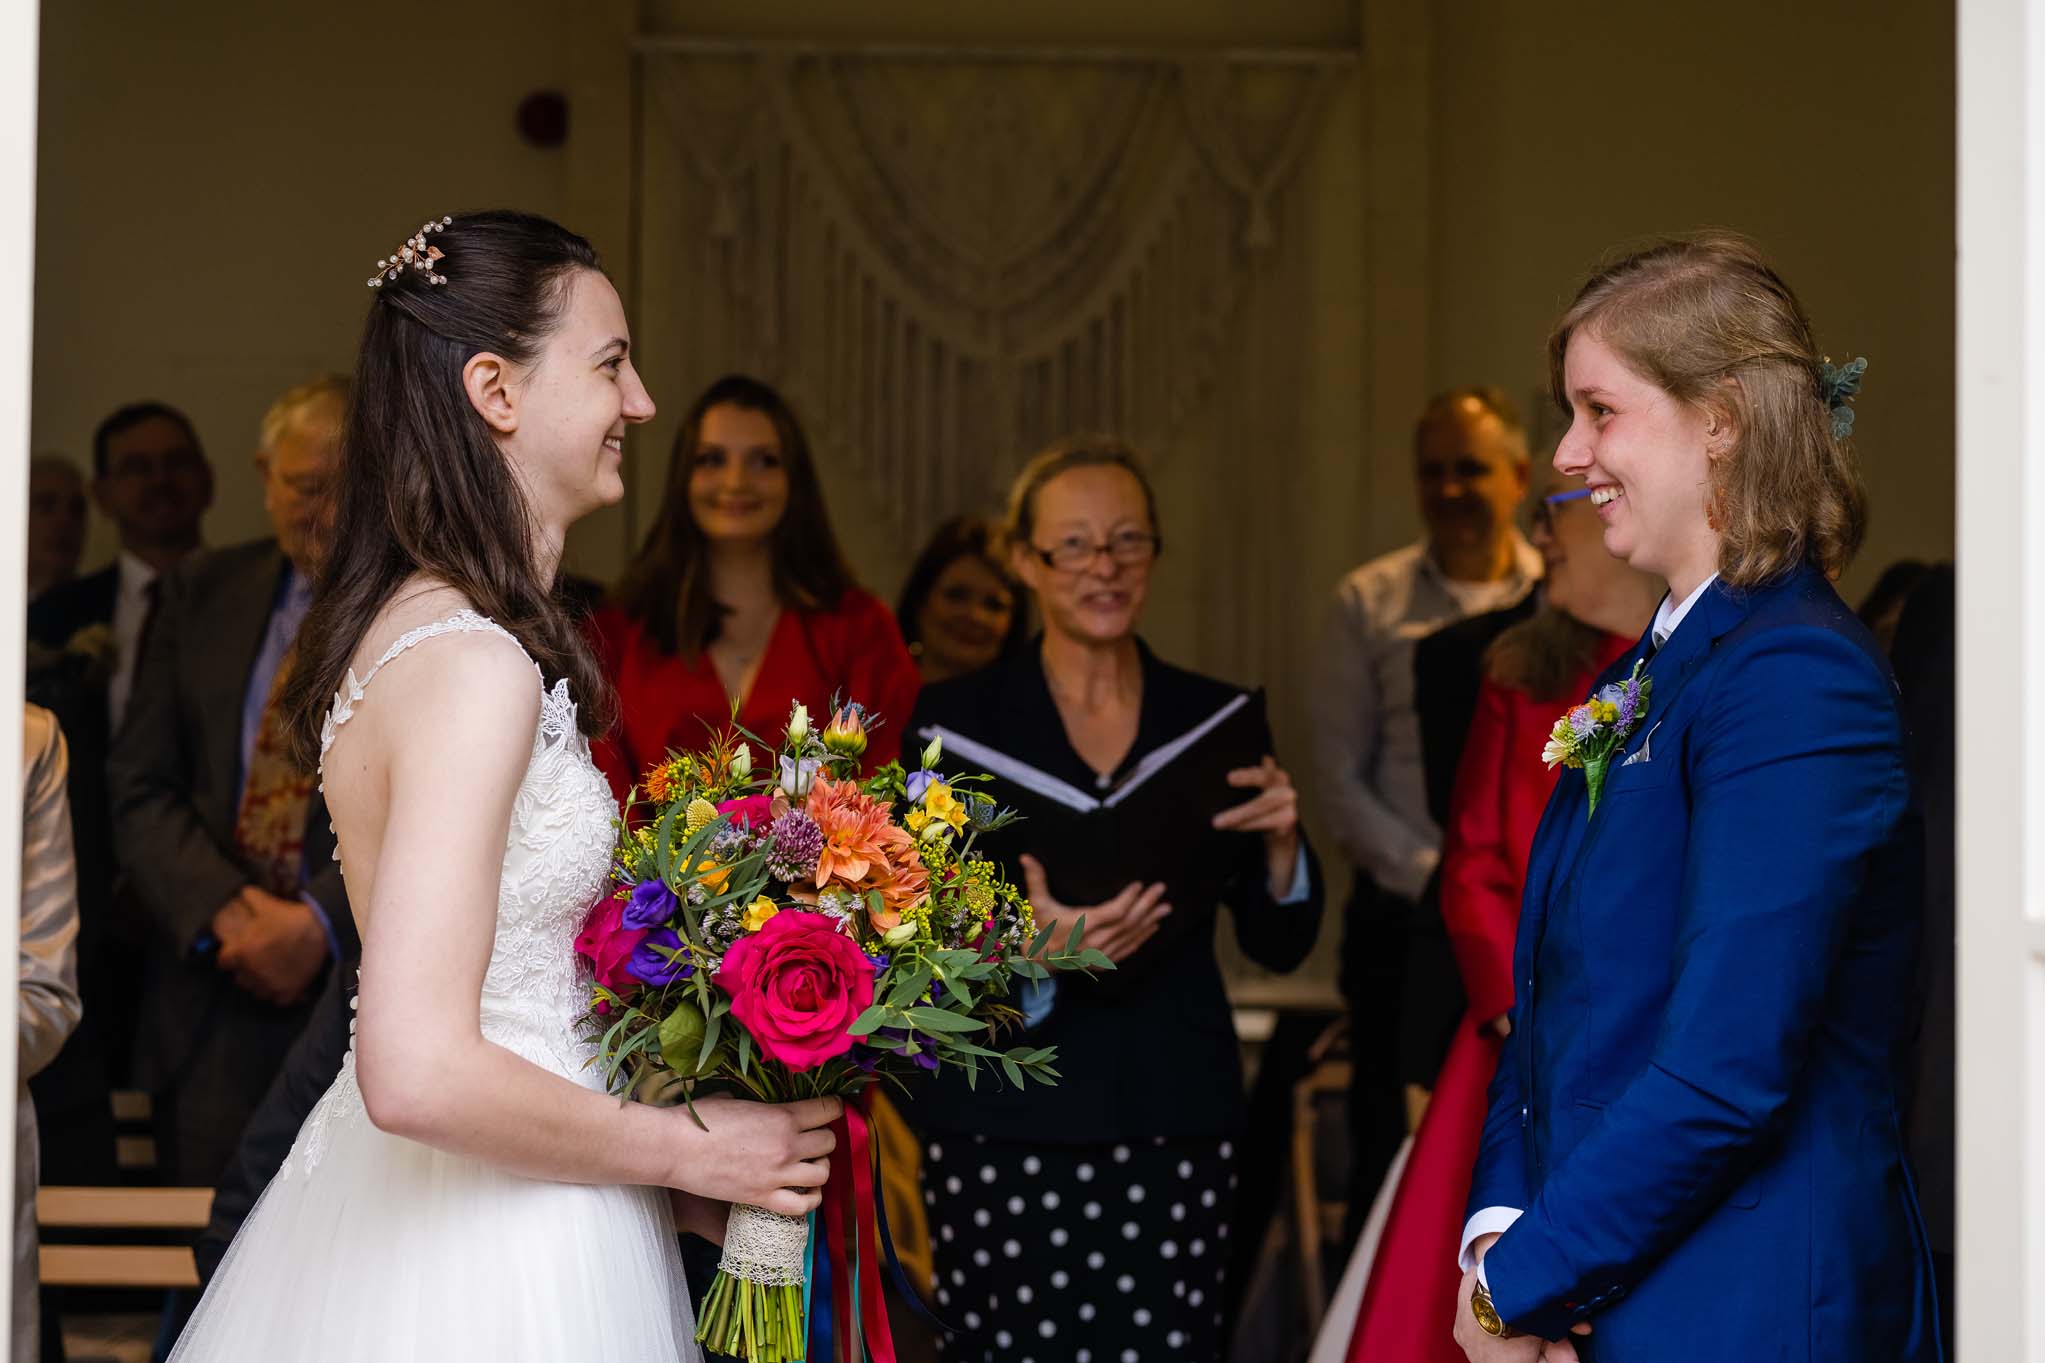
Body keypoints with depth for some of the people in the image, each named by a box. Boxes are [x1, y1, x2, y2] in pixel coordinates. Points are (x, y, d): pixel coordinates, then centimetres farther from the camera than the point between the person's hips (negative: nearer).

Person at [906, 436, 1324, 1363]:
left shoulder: (1219, 722, 8)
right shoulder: (957, 722, 1)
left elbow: (1280, 946, 11)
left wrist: (1280, 842, -8)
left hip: (1177, 1121, 2)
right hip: (1006, 1122, -2)